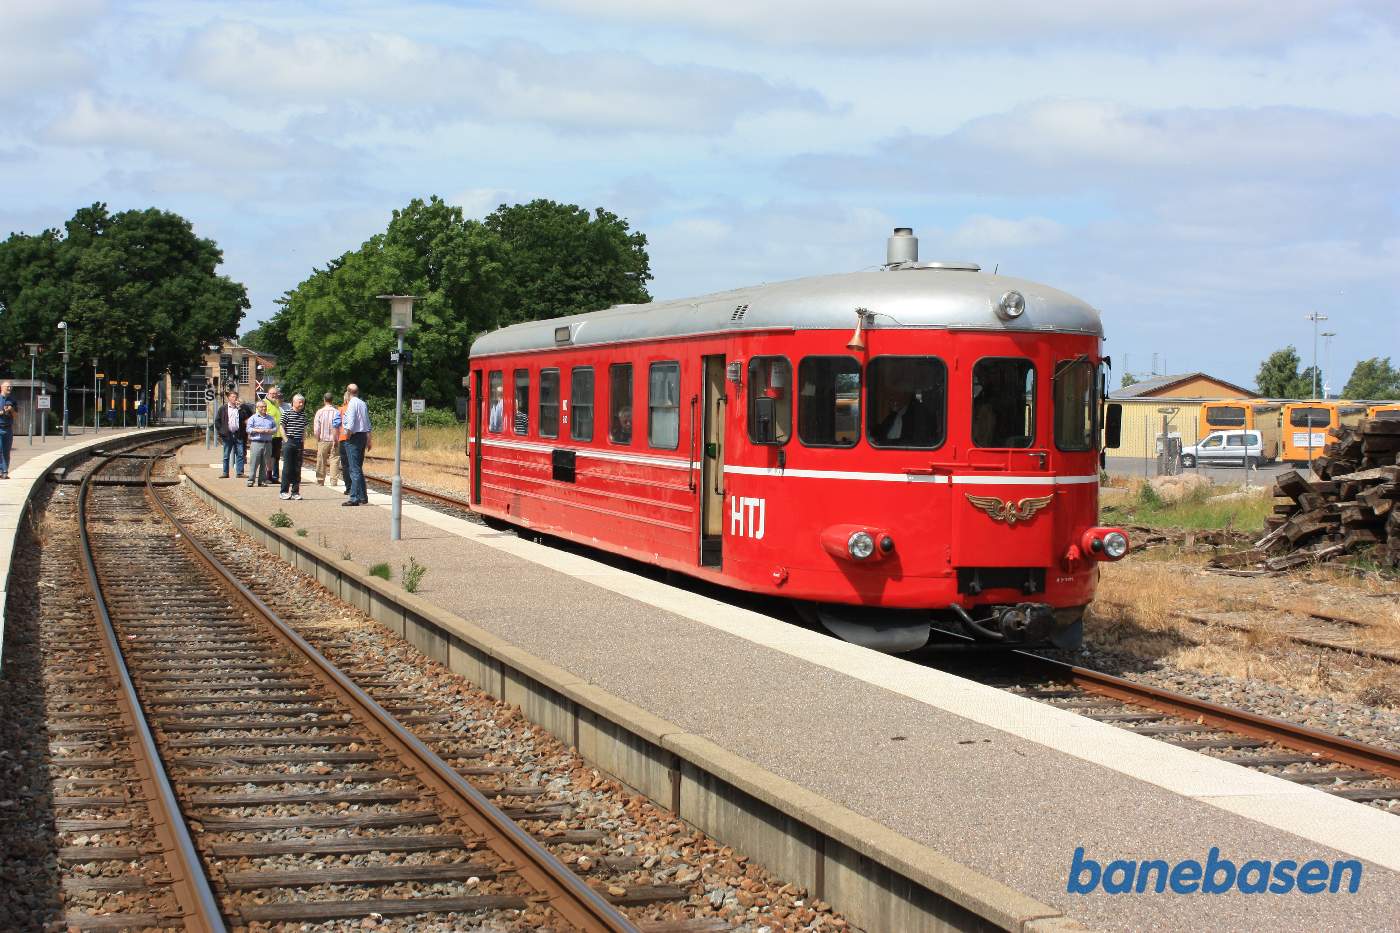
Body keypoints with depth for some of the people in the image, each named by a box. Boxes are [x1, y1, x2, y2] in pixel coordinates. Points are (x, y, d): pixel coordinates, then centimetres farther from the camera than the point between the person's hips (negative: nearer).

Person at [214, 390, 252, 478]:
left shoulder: (241, 408, 8)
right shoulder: (223, 409, 6)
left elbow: (251, 414, 0)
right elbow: (217, 421, 8)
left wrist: (242, 405, -7)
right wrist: (220, 431, -2)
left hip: (239, 435, 1)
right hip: (227, 435, -1)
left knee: (240, 454, 0)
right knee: (226, 455, 4)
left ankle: (240, 472, 4)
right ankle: (225, 473, 8)